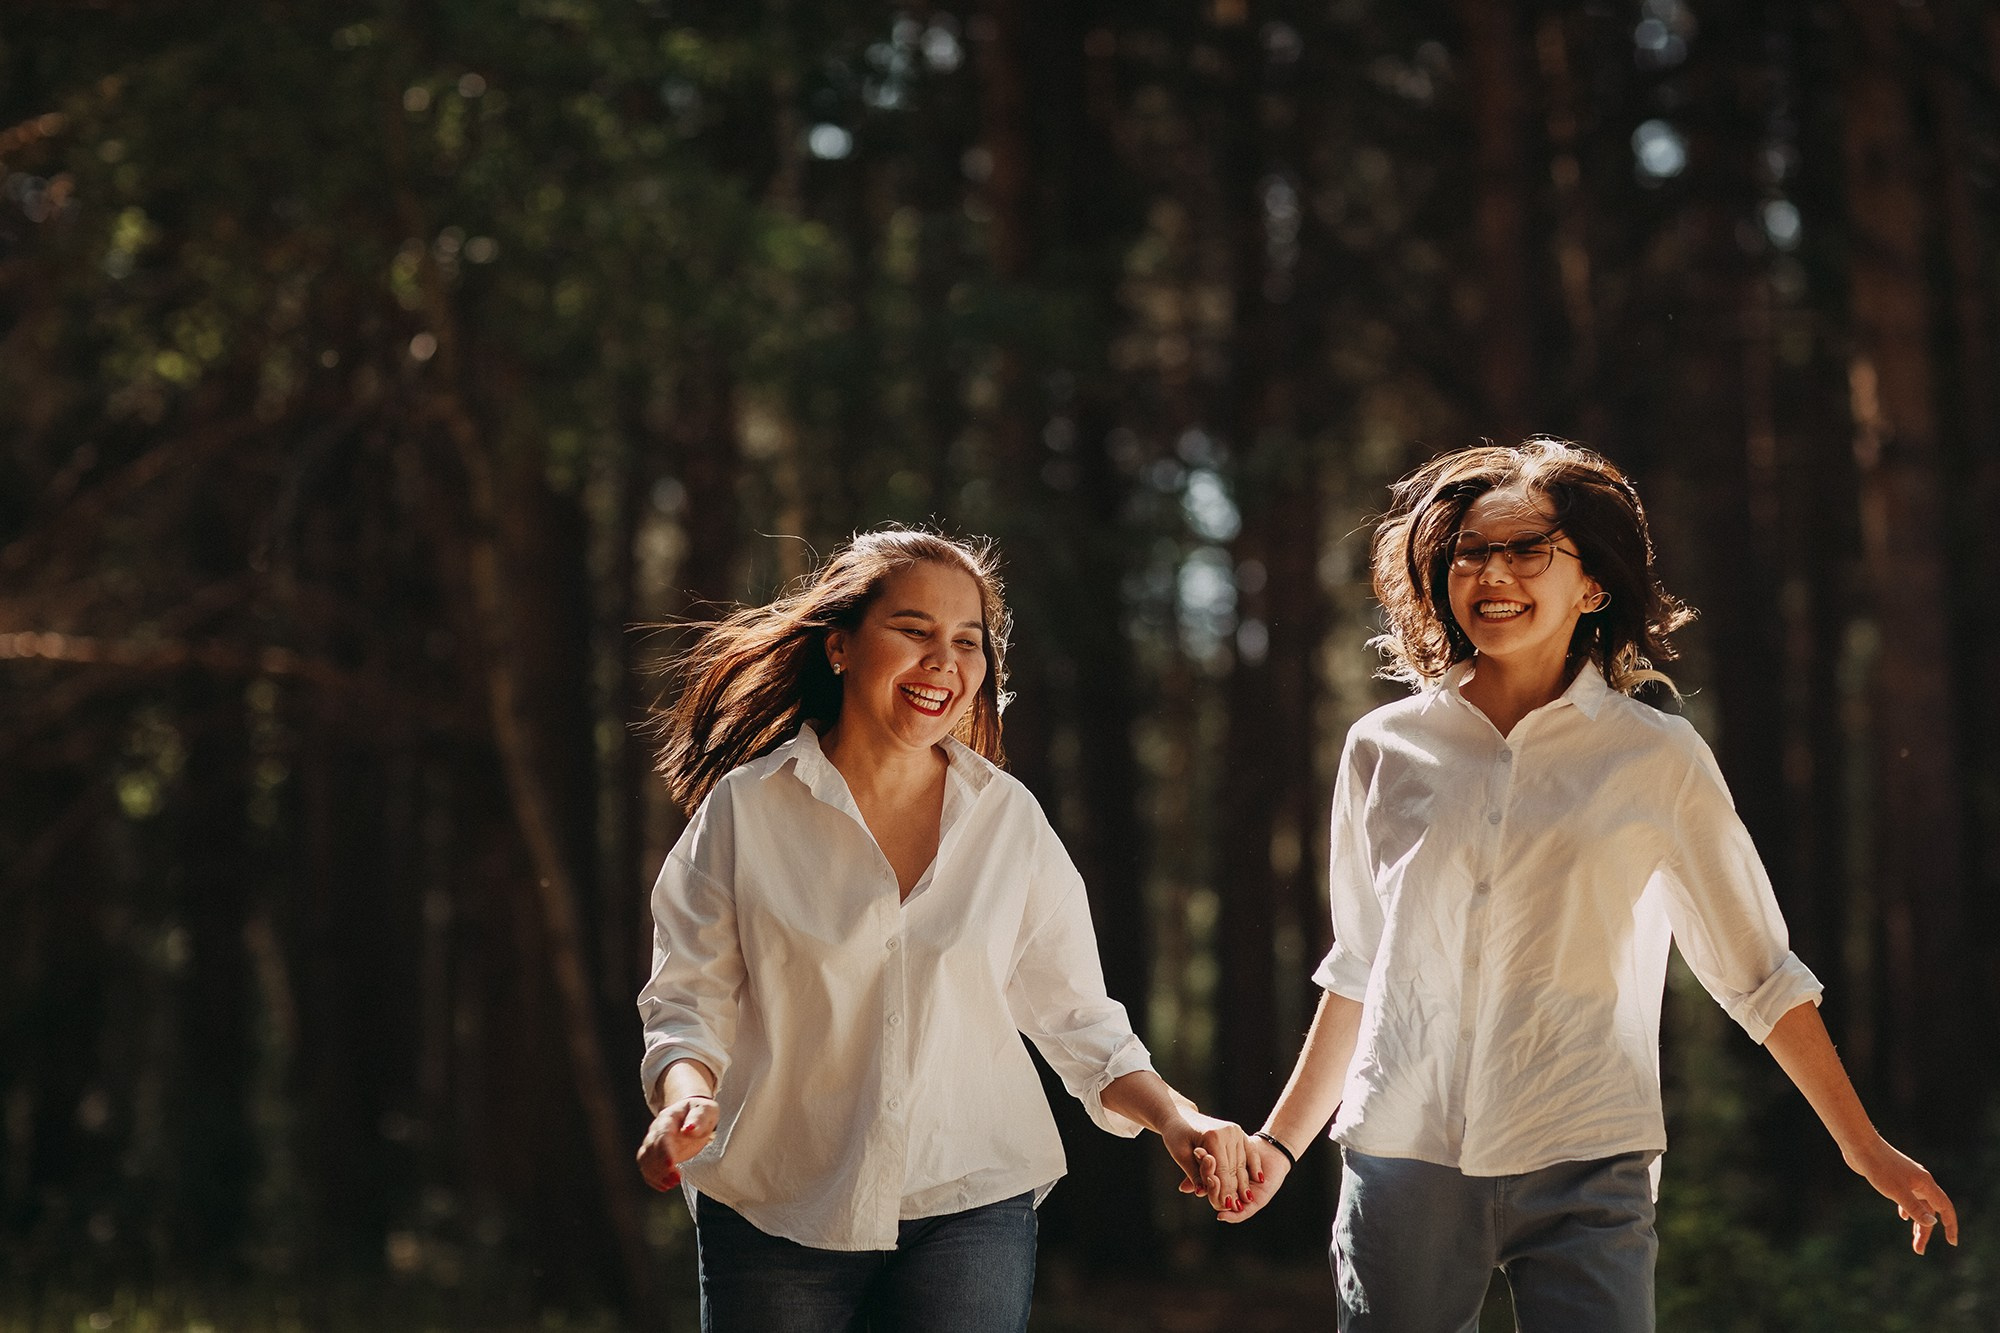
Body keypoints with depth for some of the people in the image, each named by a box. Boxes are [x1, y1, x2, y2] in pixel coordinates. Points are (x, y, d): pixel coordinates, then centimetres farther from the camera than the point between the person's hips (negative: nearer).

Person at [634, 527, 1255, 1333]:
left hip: (969, 1210, 1)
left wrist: (1173, 1118, -8)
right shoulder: (744, 809, -1)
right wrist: (687, 1098, -21)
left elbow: (1074, 1017, 8)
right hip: (775, 1220, -1)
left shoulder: (1009, 820, 4)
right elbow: (688, 1002, 0)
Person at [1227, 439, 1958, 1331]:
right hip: (1403, 1162, 2)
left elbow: (1758, 973, 9)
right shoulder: (1386, 749, 8)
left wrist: (1866, 1150, 10)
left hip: (1584, 1174, -2)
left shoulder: (1656, 760, 3)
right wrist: (1280, 1143, 23)